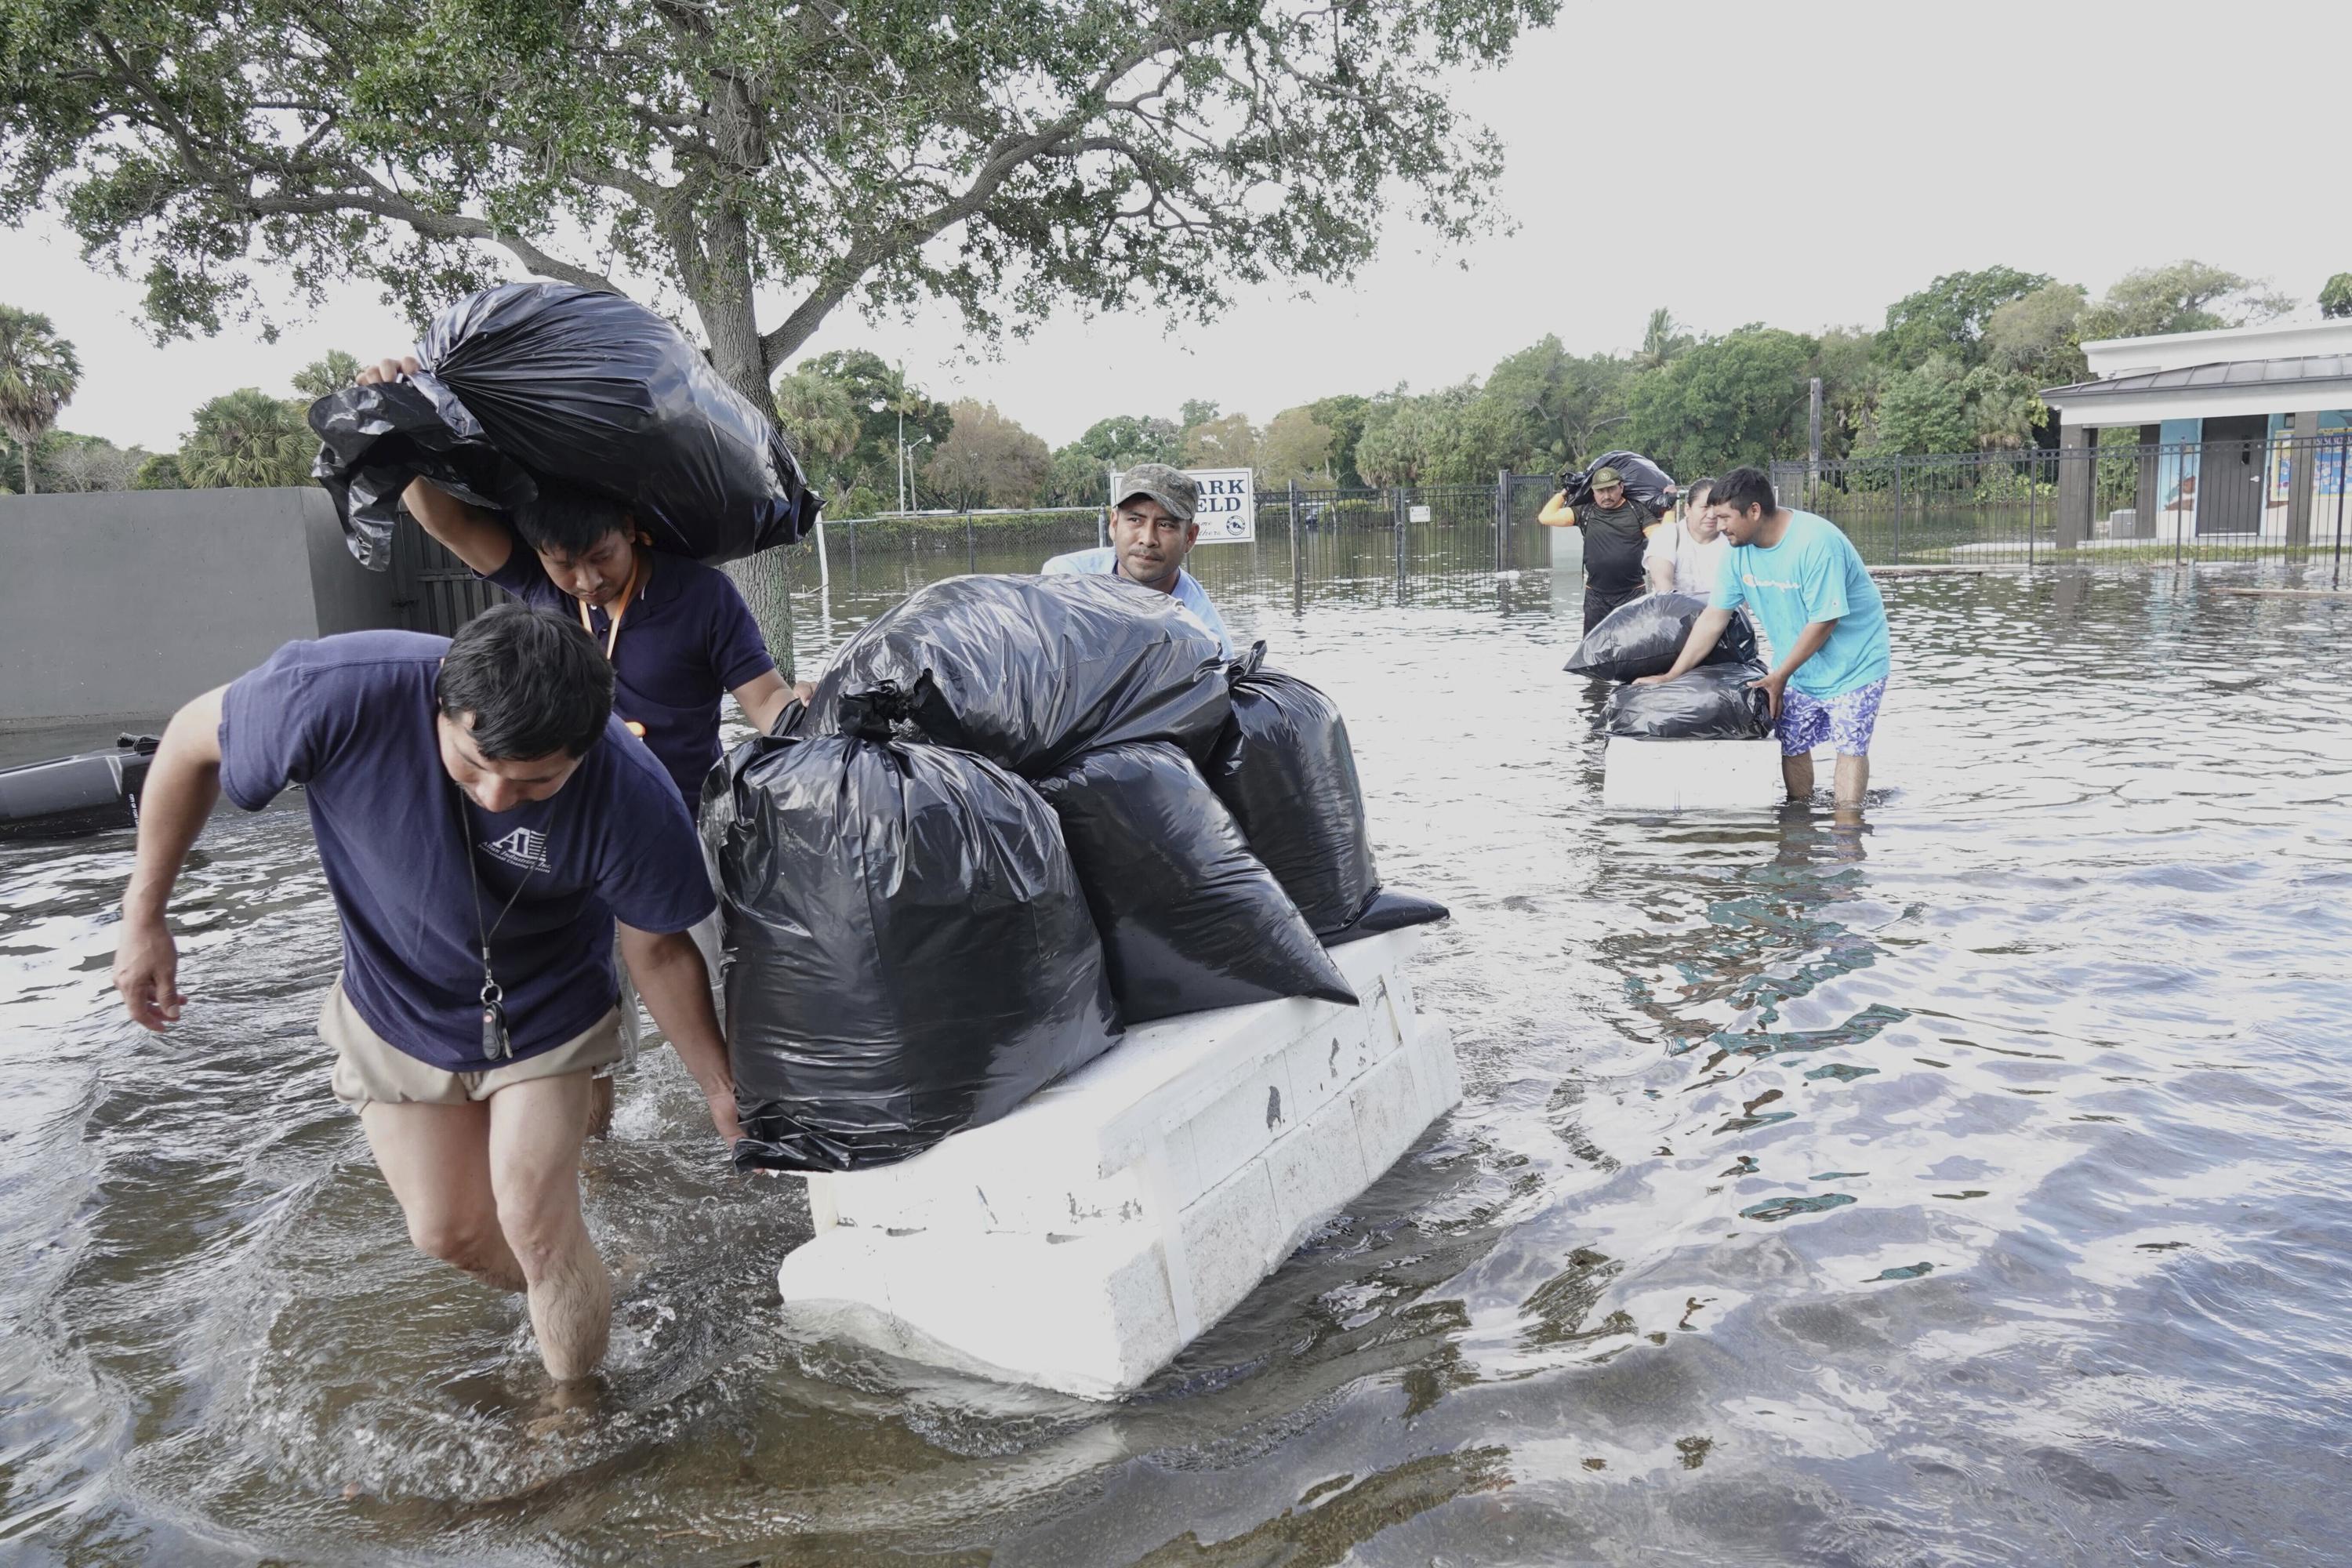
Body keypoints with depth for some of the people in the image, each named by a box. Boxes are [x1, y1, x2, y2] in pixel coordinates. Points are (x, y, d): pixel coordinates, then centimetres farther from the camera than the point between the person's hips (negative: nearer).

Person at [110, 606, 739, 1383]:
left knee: (534, 1225, -7)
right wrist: (144, 914, -7)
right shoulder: (342, 692, -37)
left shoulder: (631, 798, -35)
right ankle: (567, 1297, 42)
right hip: (398, 1008, 2)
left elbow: (656, 949, -16)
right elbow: (193, 741, -15)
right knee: (449, 1232, 11)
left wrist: (722, 1089, -11)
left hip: (543, 1016, -2)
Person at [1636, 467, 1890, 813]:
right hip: (1798, 667, 6)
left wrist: (1779, 676, -17)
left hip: (1854, 663, -6)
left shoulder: (1816, 542, -27)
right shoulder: (1739, 551, -6)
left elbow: (1823, 622, -24)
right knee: (1791, 744, 5)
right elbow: (1713, 619, 0)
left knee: (1850, 745, -8)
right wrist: (1670, 676, -3)